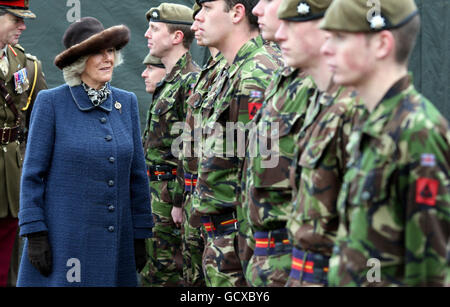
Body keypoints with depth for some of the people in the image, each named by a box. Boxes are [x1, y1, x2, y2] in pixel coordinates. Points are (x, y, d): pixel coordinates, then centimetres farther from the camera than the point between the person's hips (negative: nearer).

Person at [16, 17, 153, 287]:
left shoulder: (126, 102, 8)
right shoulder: (51, 102, -4)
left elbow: (137, 175, 11)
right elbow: (33, 173, -4)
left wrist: (141, 234, 8)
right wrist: (34, 233, -11)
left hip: (115, 239, 4)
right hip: (64, 238, -4)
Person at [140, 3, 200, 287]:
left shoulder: (192, 81, -16)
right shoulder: (169, 81, 17)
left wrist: (180, 201, -22)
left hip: (172, 193, -10)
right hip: (158, 189, 10)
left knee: (165, 274, -6)